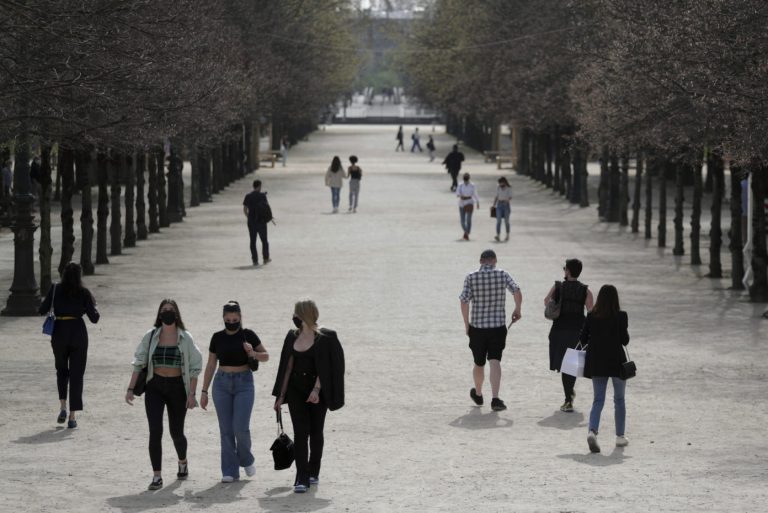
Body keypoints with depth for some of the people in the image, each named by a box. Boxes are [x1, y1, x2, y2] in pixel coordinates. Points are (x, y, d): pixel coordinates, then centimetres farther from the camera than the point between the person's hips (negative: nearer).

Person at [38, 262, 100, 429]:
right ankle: (73, 417, 0)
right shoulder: (84, 293, -4)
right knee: (76, 374, 6)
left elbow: (42, 310, -1)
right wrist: (94, 305, 14)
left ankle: (63, 407, 6)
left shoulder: (55, 289, -2)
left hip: (59, 333, 1)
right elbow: (94, 318, -5)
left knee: (61, 370, 23)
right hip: (78, 333, -1)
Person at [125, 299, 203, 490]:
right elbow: (138, 363, 3)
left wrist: (192, 394, -8)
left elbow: (194, 367, -1)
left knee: (176, 432, 10)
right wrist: (130, 389, -3)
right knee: (155, 431, -12)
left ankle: (183, 462, 42)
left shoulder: (185, 338, -2)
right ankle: (157, 476, -9)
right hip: (154, 387, 0)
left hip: (177, 387, 0)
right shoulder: (150, 337, 0)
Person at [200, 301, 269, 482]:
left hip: (243, 382, -2)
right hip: (222, 383, 2)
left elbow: (266, 356, 6)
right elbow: (210, 365, 11)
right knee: (226, 430, 0)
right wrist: (204, 391, 8)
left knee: (241, 427, -12)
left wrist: (253, 354, -16)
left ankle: (246, 459, 17)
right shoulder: (218, 338, 5)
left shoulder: (248, 335, -1)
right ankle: (230, 471, 5)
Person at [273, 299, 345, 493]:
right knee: (300, 432, -6)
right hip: (296, 391, 3)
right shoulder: (293, 337, 8)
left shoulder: (325, 338, -7)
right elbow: (288, 367, 10)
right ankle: (302, 478, -11)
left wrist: (317, 389, -21)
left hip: (316, 392, -3)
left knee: (316, 432, 6)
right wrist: (281, 396, 8)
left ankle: (313, 472, 23)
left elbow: (325, 368, -11)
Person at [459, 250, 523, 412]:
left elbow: (464, 301, -8)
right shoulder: (502, 275, -2)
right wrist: (517, 310, 4)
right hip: (498, 326, -1)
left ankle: (478, 395, 39)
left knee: (479, 363, 17)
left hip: (477, 327, 1)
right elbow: (517, 292, -12)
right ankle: (495, 399, -22)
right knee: (495, 362, -7)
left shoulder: (471, 277, -3)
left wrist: (466, 324, 1)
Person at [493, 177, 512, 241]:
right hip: (499, 205, 2)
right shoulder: (498, 188, 7)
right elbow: (496, 197, 14)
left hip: (506, 205, -2)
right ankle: (498, 236, -19)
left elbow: (510, 197, -11)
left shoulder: (508, 189, -3)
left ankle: (507, 235, 22)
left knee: (506, 221, 5)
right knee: (498, 221, -11)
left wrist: (507, 199, -32)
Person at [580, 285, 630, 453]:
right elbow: (625, 340, -11)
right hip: (616, 361, -2)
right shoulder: (621, 316, -11)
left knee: (598, 400, 6)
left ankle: (592, 431, -17)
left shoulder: (591, 316, -3)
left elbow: (582, 338, -1)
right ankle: (620, 436, 21)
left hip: (596, 363, 2)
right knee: (619, 399, 15)